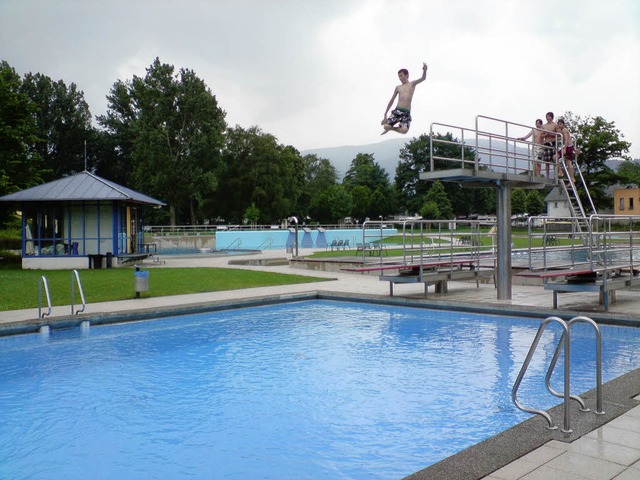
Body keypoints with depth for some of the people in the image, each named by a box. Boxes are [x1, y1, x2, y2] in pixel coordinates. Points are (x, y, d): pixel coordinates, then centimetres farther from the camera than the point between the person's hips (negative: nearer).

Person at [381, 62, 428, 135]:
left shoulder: (412, 84, 10)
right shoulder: (398, 87, 16)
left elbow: (423, 78, -7)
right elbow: (391, 101, 20)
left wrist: (424, 70, -31)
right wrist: (385, 115, 17)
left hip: (406, 113, -2)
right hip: (397, 111, 2)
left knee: (404, 130, -25)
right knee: (385, 126, -14)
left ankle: (391, 128, 9)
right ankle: (389, 128, 26)